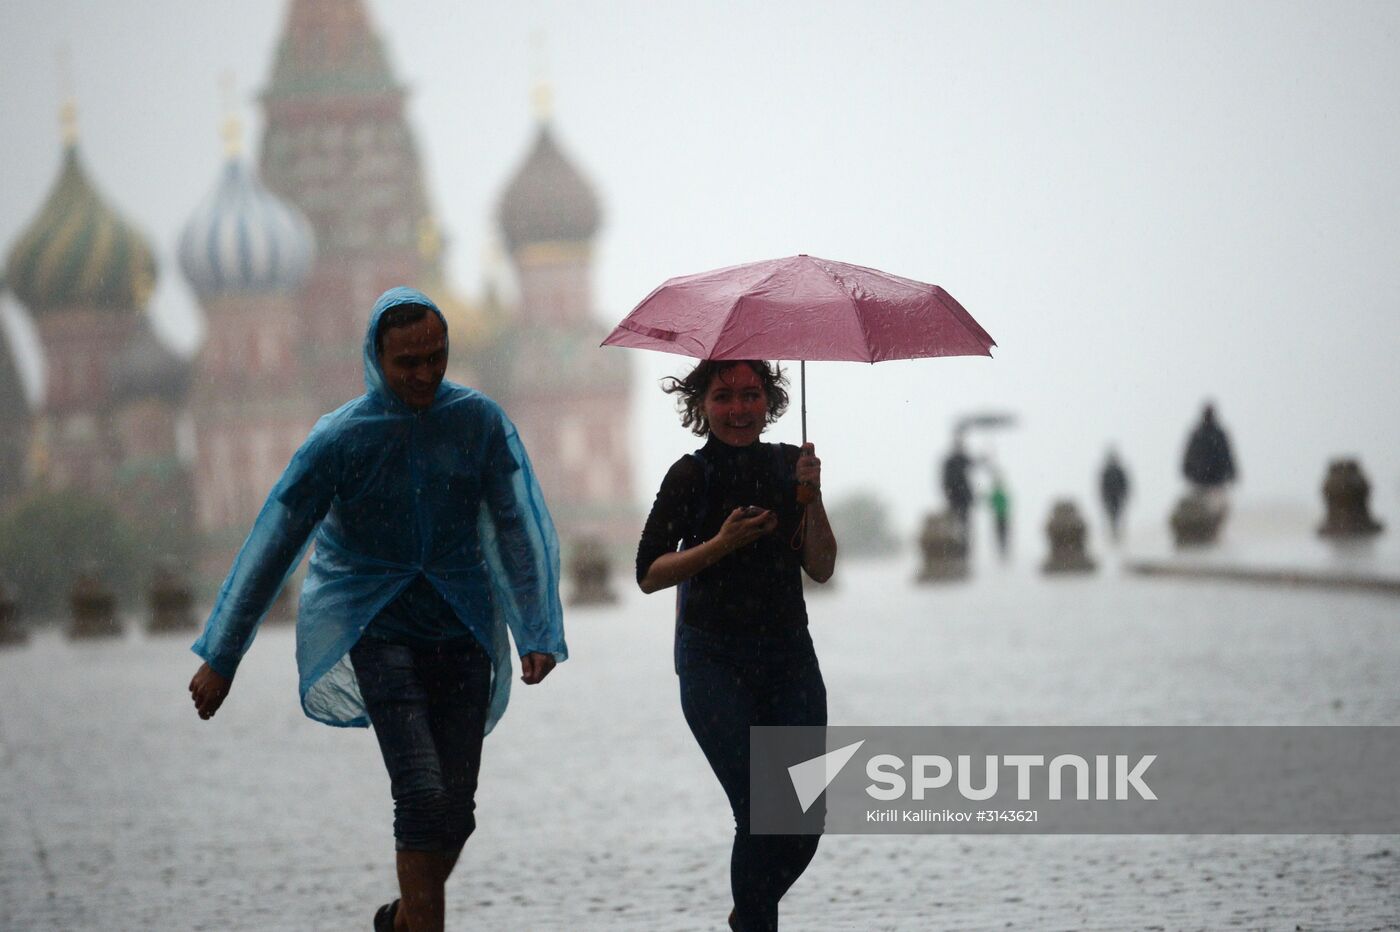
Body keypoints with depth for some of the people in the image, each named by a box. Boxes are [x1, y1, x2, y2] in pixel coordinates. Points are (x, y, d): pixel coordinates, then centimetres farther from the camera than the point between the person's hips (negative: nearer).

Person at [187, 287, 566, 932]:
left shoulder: (481, 422, -3)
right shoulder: (339, 437, -9)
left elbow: (521, 528, -7)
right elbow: (272, 544, -5)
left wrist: (539, 633, -20)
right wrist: (220, 658, -5)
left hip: (463, 632, 3)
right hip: (378, 630, -3)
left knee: (457, 812, 5)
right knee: (423, 796, -18)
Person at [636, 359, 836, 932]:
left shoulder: (788, 464, 7)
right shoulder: (692, 476, -5)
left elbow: (821, 569, 2)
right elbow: (648, 574, -7)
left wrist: (811, 495, -11)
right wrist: (721, 544, -19)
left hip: (789, 655, 4)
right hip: (714, 663, -4)